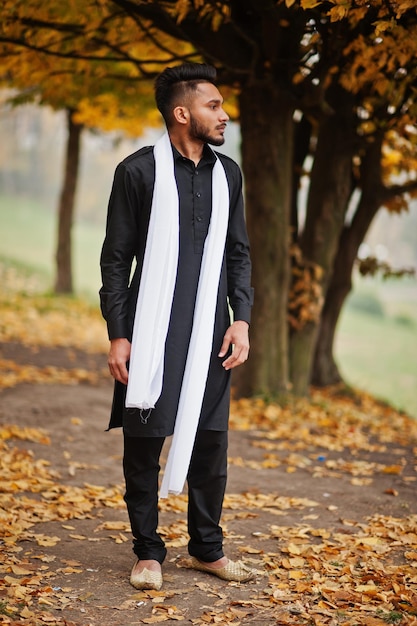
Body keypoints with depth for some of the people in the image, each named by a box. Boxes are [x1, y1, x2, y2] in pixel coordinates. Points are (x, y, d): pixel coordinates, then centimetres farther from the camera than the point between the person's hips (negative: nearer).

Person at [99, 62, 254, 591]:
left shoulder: (227, 173, 11)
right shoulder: (139, 171, -3)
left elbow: (238, 253, 15)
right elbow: (115, 258, -3)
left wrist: (241, 319, 3)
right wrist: (117, 335, -8)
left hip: (210, 332, 4)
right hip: (152, 331, -4)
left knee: (210, 442, 6)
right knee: (143, 443, 2)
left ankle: (207, 548, 21)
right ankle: (148, 552, 15)